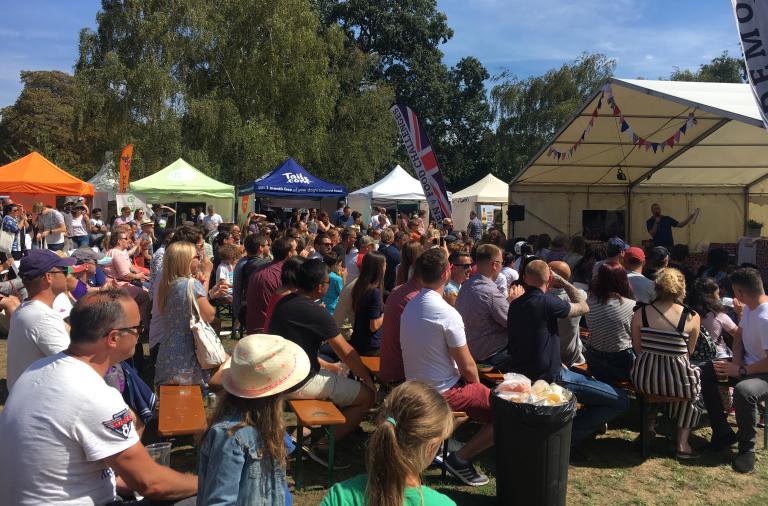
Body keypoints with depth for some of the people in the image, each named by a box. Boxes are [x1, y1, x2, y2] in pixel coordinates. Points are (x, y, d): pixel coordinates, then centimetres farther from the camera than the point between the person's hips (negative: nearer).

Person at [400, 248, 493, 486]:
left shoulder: (410, 307, 3)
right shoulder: (447, 314, -23)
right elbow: (467, 367, -17)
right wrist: (477, 386, 6)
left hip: (416, 387, 9)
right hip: (443, 393, -9)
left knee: (478, 389, 27)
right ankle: (461, 458, -3)